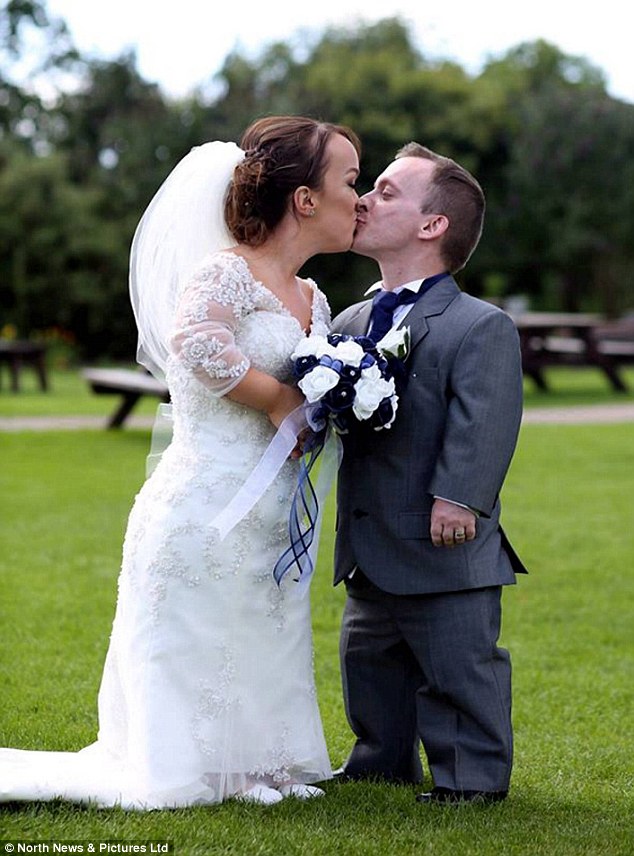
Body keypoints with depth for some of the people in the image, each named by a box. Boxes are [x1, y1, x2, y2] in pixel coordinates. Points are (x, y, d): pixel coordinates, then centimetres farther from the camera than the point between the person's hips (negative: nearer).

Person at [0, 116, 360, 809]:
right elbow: (196, 341, -33)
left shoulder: (313, 301, 14)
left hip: (268, 536, 9)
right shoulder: (226, 271, -12)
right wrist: (280, 397, -20)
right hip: (205, 523, -9)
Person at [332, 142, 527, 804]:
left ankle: (470, 781, 16)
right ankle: (381, 766, 35)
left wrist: (458, 497, -30)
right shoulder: (349, 324, 11)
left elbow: (484, 424, -21)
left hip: (444, 553, -7)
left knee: (459, 675, 3)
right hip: (368, 553, 8)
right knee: (370, 668, 20)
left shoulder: (481, 327, -12)